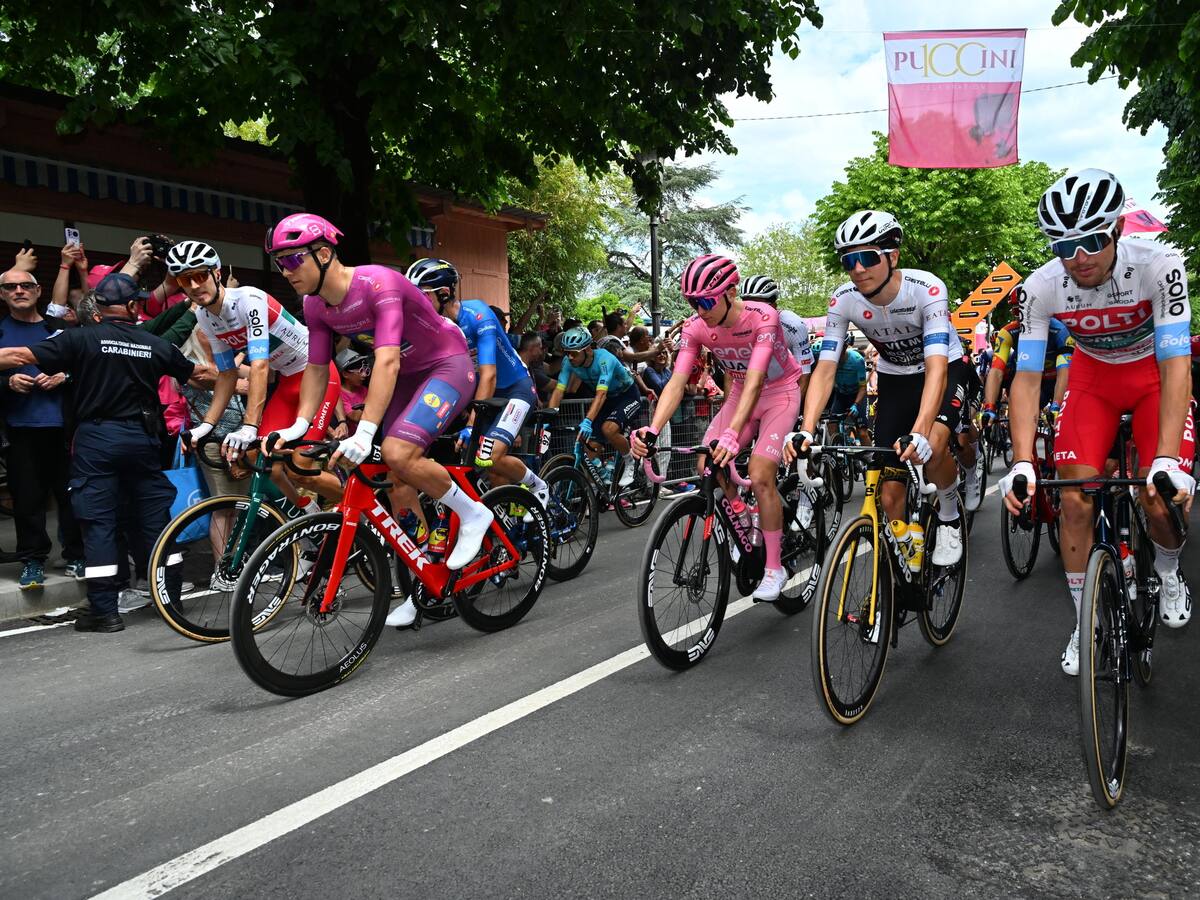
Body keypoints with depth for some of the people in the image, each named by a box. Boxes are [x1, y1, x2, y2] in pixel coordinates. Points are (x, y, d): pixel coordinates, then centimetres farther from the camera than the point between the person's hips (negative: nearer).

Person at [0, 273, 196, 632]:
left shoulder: (81, 339, -5)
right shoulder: (156, 345, 3)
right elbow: (197, 374, 17)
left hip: (96, 438, -2)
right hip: (142, 438, 2)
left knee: (98, 523, 1)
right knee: (154, 517, 11)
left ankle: (105, 612, 2)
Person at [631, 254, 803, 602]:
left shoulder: (762, 317, -31)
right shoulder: (695, 328, -18)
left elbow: (755, 380, -41)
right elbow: (677, 382, -26)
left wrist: (733, 434, -54)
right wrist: (652, 430, -43)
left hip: (781, 393, -5)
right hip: (741, 393, 5)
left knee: (759, 477, -17)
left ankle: (774, 568, -1)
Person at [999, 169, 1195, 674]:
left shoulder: (1159, 266, -30)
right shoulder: (1041, 288, -25)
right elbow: (1026, 377, -26)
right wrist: (1022, 463, -38)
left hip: (1156, 373, -1)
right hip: (1094, 375, 1)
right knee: (1074, 499, -10)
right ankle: (1085, 622, 8)